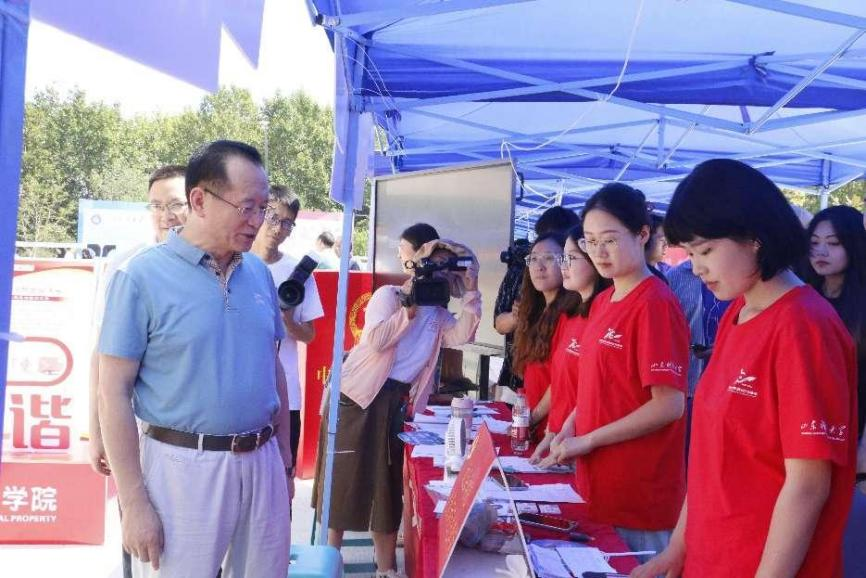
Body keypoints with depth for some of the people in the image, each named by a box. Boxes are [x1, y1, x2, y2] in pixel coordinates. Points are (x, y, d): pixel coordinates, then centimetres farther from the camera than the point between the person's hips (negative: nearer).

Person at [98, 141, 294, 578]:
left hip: (261, 462, 5)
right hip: (183, 466, -5)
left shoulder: (260, 274, 6)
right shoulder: (141, 276, -10)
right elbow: (113, 393, -11)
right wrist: (134, 503, -13)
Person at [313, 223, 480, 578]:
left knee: (388, 482, 11)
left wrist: (470, 289, -11)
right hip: (360, 395, -5)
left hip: (398, 402, 5)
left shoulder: (437, 313, 9)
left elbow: (463, 335, -9)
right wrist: (412, 306, -19)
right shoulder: (388, 295, -7)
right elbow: (376, 340, -22)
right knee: (346, 477, 2)